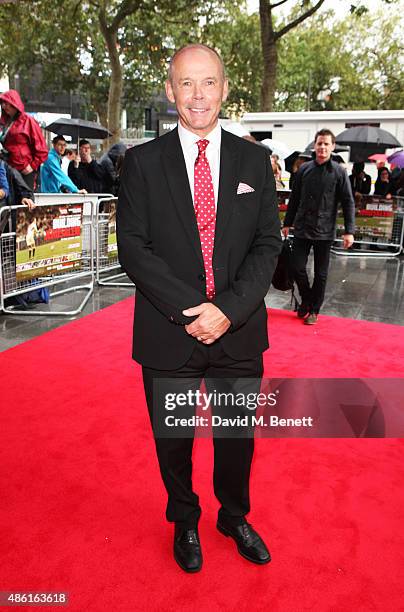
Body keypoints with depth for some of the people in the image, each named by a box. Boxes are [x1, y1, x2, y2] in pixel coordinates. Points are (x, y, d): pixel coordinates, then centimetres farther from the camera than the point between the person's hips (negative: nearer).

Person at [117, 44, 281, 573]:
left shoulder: (254, 160, 3)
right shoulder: (142, 162, -1)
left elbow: (267, 245, -2)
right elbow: (132, 247, -9)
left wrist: (227, 309, -16)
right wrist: (191, 308, -19)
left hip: (239, 333, 2)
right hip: (169, 333, -1)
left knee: (238, 436, 19)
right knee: (173, 440, 17)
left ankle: (235, 517, 47)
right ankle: (185, 521, 46)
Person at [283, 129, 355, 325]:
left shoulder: (339, 172, -2)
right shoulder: (304, 169, 4)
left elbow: (348, 203, -2)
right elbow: (294, 198, 11)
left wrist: (349, 231, -8)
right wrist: (287, 223, 12)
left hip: (325, 232, -2)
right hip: (302, 229, 2)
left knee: (321, 274, 7)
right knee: (297, 267, 1)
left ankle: (314, 309, 22)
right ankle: (306, 300, 26)